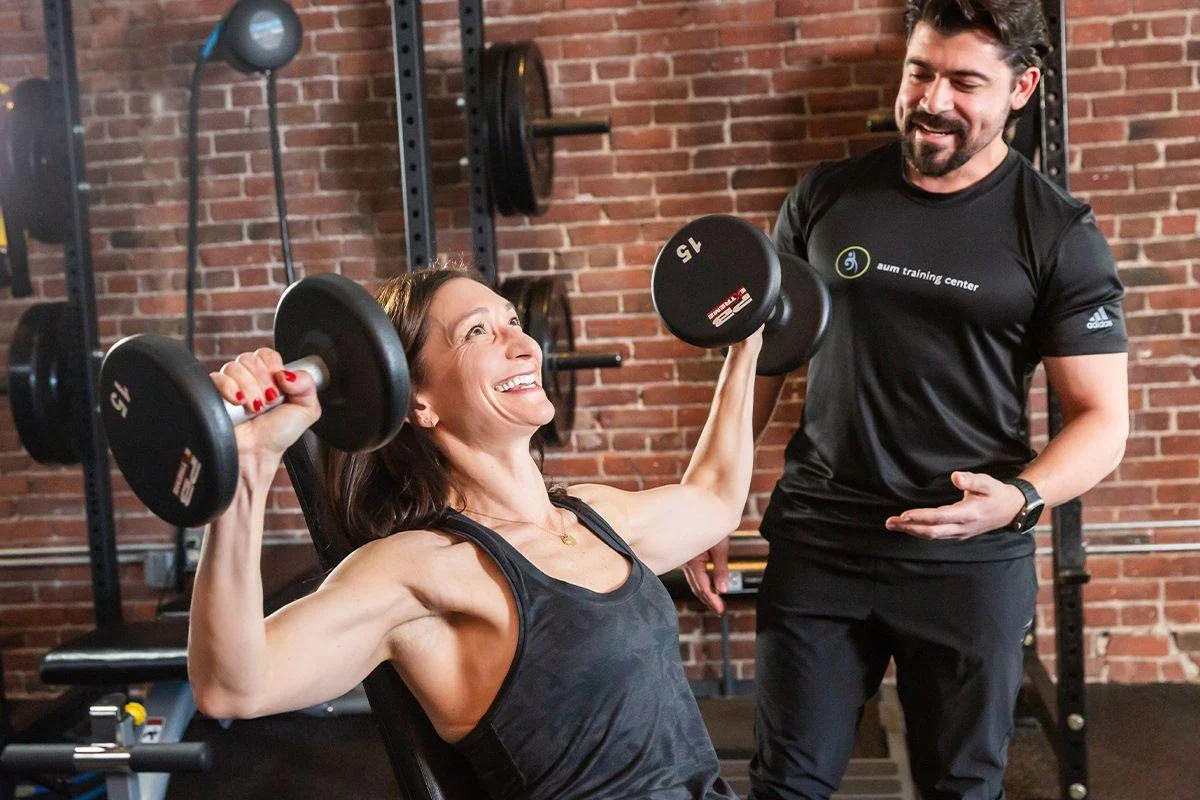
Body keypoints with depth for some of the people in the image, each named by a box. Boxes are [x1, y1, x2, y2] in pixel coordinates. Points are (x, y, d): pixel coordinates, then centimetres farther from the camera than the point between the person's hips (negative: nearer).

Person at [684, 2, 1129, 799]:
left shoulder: (1060, 234, -4)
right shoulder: (824, 199, 3)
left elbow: (1102, 416, -4)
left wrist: (1019, 498, -24)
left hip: (970, 560, -1)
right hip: (816, 545, 2)